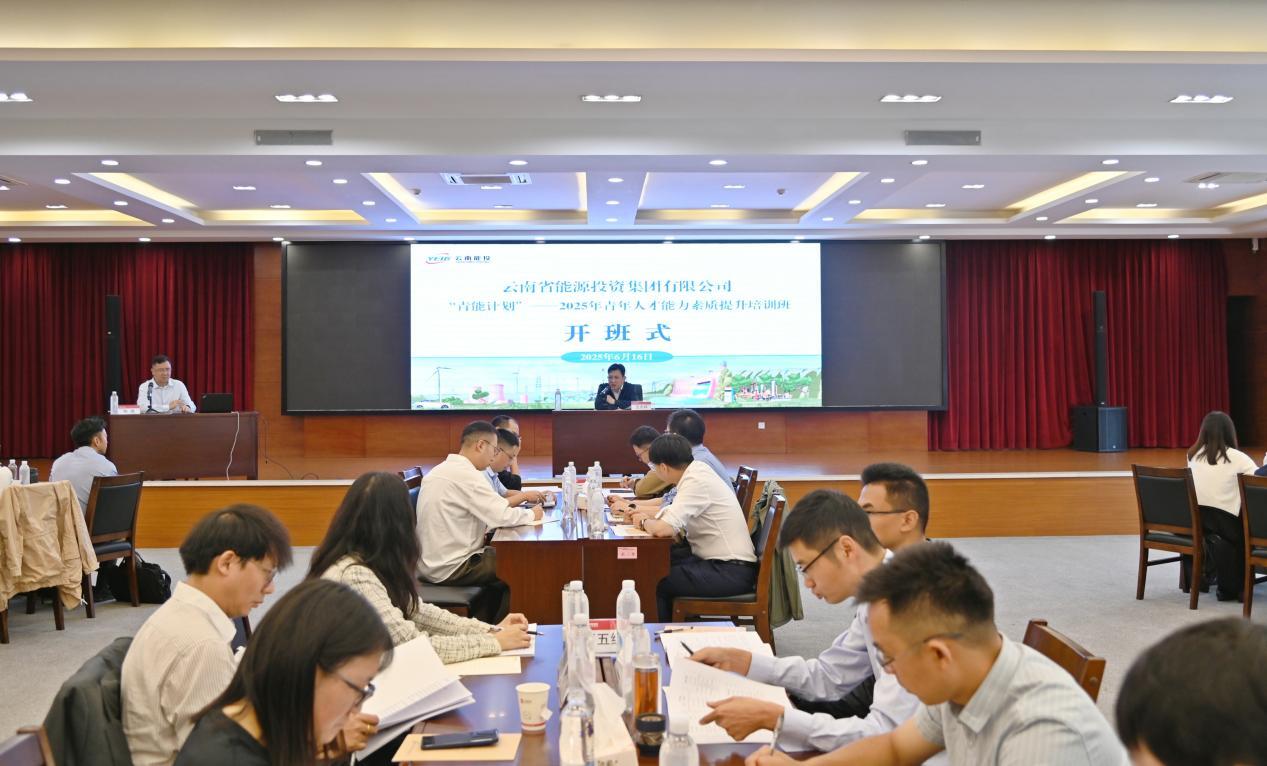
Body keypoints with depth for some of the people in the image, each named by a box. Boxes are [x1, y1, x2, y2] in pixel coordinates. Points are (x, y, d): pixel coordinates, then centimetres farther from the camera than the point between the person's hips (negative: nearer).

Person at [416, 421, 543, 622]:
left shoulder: (440, 470, 10)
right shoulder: (466, 474, -20)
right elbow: (503, 515, -22)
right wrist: (532, 514, -5)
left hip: (430, 564, 9)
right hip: (449, 569, -9)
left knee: (498, 554, 23)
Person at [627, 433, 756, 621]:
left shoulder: (696, 482, -20)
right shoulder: (697, 470, 7)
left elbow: (664, 529, -27)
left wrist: (644, 522, -7)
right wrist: (649, 517, 6)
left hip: (731, 572, -9)